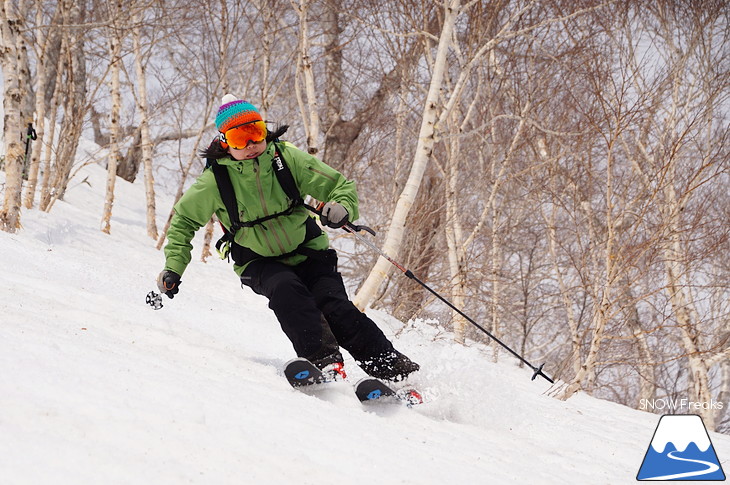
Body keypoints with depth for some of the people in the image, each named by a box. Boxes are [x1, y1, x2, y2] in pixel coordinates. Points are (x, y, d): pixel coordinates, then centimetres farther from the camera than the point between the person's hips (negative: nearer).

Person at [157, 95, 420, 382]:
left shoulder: (287, 158, -12)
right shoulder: (215, 180, -12)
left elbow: (341, 185, -6)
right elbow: (184, 219, 4)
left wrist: (342, 207, -28)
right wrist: (173, 266, -3)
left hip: (308, 251, 0)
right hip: (260, 263, 0)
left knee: (335, 307, -21)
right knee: (285, 289, -34)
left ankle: (390, 367, -17)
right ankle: (323, 358, -39)